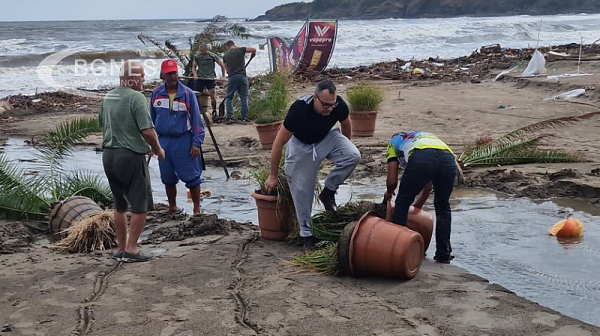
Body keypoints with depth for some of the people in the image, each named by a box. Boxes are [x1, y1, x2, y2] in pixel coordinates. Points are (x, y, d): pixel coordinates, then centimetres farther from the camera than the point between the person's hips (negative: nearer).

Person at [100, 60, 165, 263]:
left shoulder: (108, 97, 9)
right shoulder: (136, 97, -15)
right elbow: (147, 131, -20)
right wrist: (158, 149, -4)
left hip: (108, 155, 8)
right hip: (131, 156, -8)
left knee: (120, 205, 17)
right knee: (140, 206, 3)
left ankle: (121, 248, 23)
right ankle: (131, 249, 1)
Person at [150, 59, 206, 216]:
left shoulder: (187, 94, -7)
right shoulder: (156, 94, 3)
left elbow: (196, 119, -5)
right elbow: (152, 118, 13)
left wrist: (196, 142, -10)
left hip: (183, 140, -4)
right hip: (164, 141, 4)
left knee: (191, 176, 1)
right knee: (168, 178, 14)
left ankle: (197, 209, 13)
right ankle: (172, 208, 30)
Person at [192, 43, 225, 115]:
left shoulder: (212, 56, 0)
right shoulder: (197, 57, 6)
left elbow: (222, 65, 6)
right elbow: (193, 67, 12)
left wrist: (223, 76, 4)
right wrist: (195, 75, -6)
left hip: (210, 78, -2)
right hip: (200, 78, 2)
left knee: (212, 95, -12)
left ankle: (214, 112, 0)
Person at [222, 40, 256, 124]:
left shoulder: (225, 55, 12)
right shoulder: (240, 50, 3)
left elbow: (227, 70, 15)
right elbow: (253, 49, -2)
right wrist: (253, 54, 20)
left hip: (231, 77, 1)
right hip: (242, 76, -1)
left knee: (229, 97, 8)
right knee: (244, 97, 5)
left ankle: (229, 117, -2)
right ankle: (244, 117, 4)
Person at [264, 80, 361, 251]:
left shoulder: (339, 105, -28)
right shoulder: (299, 109, -36)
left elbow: (346, 125, -1)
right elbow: (279, 142, -24)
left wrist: (345, 148, 15)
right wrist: (273, 176, -17)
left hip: (327, 137, 3)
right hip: (301, 144, -3)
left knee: (353, 156, -24)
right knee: (301, 189, -7)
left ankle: (328, 192, -4)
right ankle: (306, 234, 10)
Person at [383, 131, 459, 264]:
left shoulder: (393, 142, 34)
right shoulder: (424, 135, 45)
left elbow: (392, 180, 23)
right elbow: (429, 184, 45)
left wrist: (389, 193, 46)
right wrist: (418, 205, 59)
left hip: (421, 159, -4)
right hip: (449, 159, 4)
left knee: (402, 204, 17)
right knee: (443, 207, 26)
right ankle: (444, 254, 28)